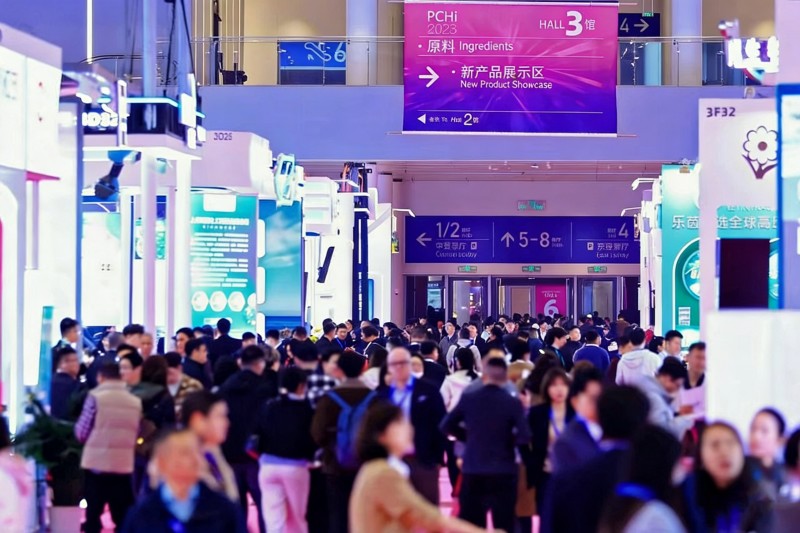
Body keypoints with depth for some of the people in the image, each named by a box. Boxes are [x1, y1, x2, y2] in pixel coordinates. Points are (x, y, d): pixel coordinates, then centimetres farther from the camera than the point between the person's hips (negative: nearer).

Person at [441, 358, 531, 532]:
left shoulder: (468, 399, -3)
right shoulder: (513, 403, -9)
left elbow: (446, 426, 3)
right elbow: (524, 437, -16)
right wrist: (509, 441, 4)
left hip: (472, 470, 2)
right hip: (503, 472, -2)